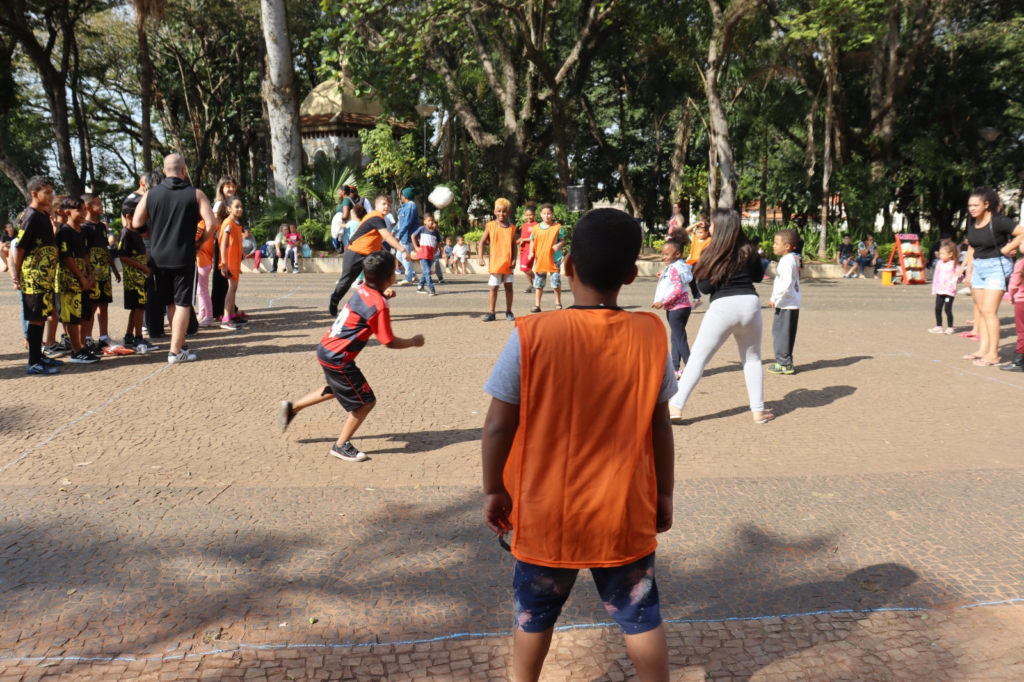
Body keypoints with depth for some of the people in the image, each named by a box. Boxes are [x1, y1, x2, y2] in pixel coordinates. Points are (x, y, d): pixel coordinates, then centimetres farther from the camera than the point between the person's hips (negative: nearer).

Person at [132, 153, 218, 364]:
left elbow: (136, 223, 1)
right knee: (183, 304, 2)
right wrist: (199, 242, 3)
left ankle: (180, 345, 23)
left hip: (158, 257, 4)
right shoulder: (195, 194, -4)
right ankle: (176, 351, 0)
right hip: (184, 257, -3)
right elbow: (211, 223, -12)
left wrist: (157, 235, 16)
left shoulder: (150, 194, 3)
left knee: (171, 303, 17)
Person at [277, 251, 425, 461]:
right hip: (338, 359, -9)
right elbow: (389, 342, -17)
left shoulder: (363, 290, 1)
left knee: (334, 390, 33)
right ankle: (342, 446, 13)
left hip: (327, 349, 9)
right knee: (365, 401, 2)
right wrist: (413, 342, -1)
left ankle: (292, 408, 41)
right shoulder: (379, 306, -23)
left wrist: (383, 295, 8)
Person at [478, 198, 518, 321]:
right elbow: (482, 242, -1)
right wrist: (480, 258, -10)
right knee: (494, 287, 2)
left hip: (508, 264, 2)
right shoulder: (490, 226, -1)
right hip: (495, 263, -2)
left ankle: (508, 312, 18)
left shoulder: (512, 227, 4)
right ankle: (491, 313, 9)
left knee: (509, 287, 7)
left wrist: (514, 259, -6)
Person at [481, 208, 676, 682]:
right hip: (625, 515, 1)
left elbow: (498, 426, -12)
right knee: (640, 616, 18)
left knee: (534, 613, 22)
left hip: (547, 515, -1)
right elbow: (660, 427, -2)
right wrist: (664, 495, 11)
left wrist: (494, 490, 3)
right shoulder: (651, 336, -10)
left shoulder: (531, 336, -18)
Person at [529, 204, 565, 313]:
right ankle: (537, 305, 14)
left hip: (554, 258, -2)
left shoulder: (557, 227, -3)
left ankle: (558, 303, 18)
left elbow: (562, 240, 3)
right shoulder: (536, 228, 3)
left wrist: (559, 245, -18)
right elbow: (532, 241, 12)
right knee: (538, 283, 6)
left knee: (556, 282, 1)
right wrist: (531, 252, -1)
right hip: (540, 259, 2)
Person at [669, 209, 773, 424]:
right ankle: (758, 411, 18)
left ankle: (675, 406, -4)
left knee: (698, 357, 2)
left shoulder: (711, 254, -3)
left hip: (723, 307, -3)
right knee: (752, 358, 19)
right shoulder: (748, 250, 8)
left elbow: (705, 287, -3)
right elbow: (758, 276, 22)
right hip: (750, 304, 3)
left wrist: (698, 269, 12)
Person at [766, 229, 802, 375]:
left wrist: (774, 298, -22)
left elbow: (786, 282, -27)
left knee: (780, 332, -4)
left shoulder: (786, 261, -17)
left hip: (785, 303, -10)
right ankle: (785, 361, 22)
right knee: (787, 333, 15)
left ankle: (784, 364, -1)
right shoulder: (794, 258, 13)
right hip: (793, 302, 10)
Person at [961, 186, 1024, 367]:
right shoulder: (972, 223, 7)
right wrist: (968, 272, 12)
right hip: (978, 267, 8)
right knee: (980, 309, 9)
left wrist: (1006, 249, -15)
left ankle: (993, 354, -7)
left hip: (997, 266, -8)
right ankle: (983, 348, 16)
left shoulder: (998, 221, -16)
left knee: (989, 310, -11)